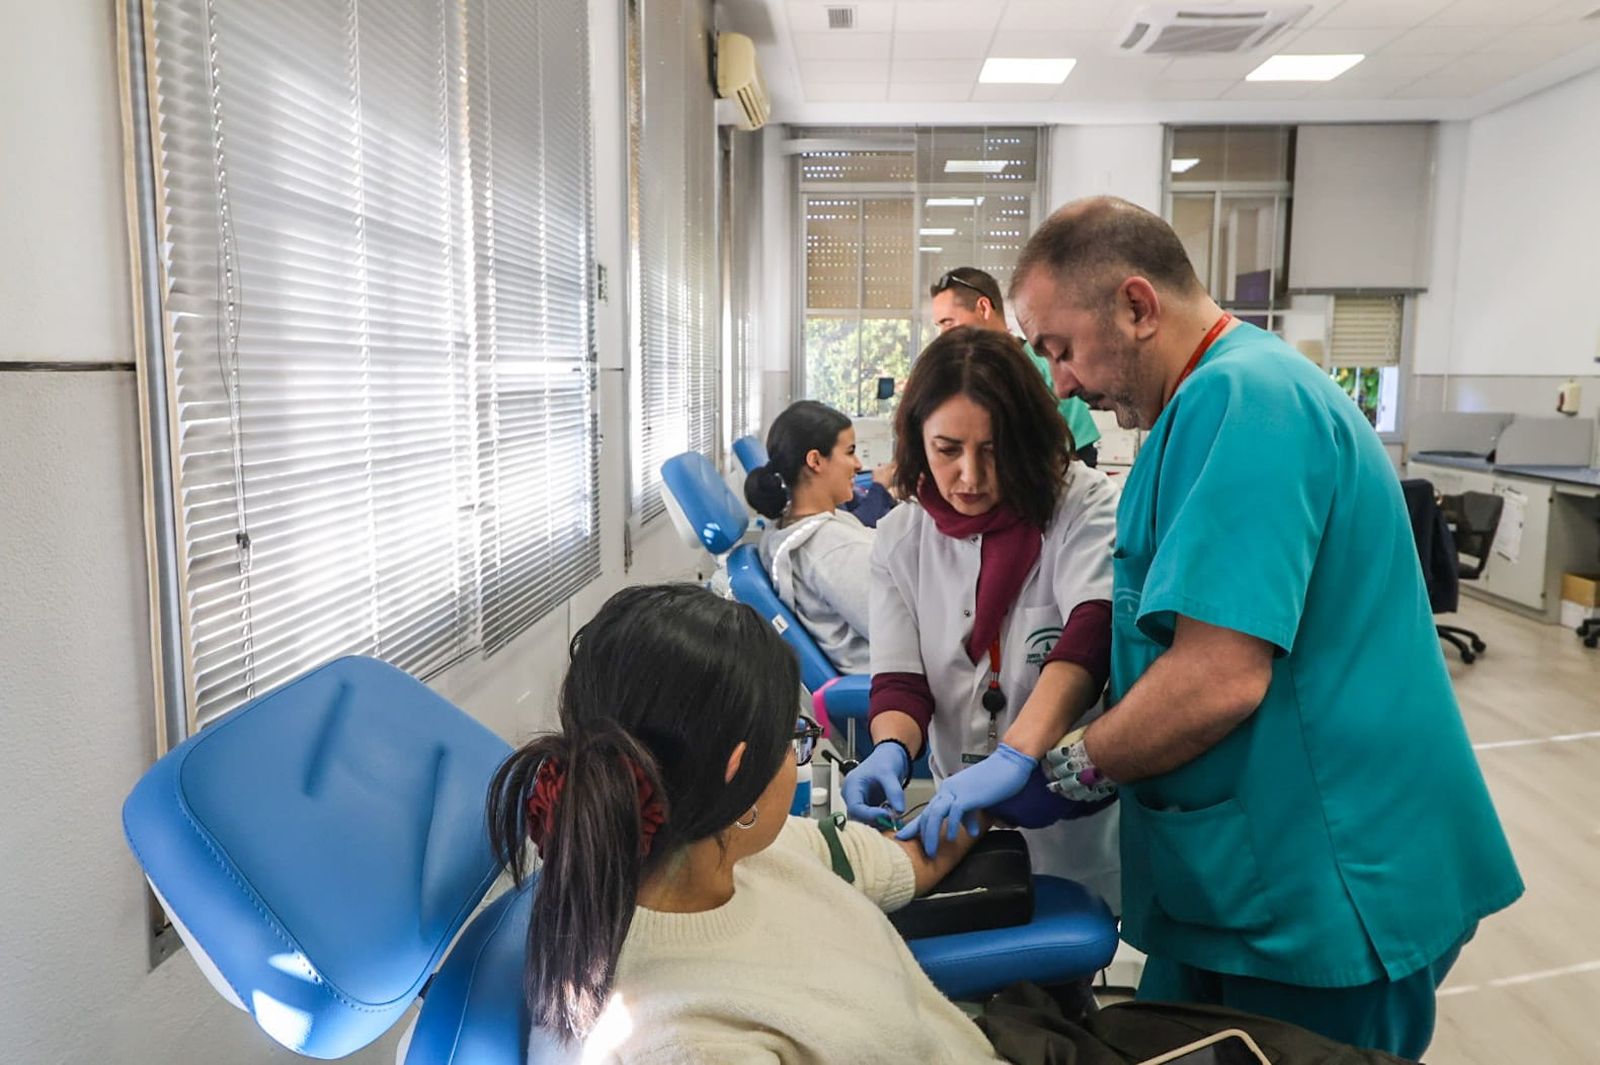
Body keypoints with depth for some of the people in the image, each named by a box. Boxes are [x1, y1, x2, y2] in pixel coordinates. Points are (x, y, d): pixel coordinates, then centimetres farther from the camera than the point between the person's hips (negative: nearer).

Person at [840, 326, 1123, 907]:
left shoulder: (1083, 505, -12)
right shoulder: (898, 538, -2)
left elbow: (1092, 633, -27)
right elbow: (899, 681, -4)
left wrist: (1015, 756, -40)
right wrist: (891, 751, -26)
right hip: (963, 823, 3)